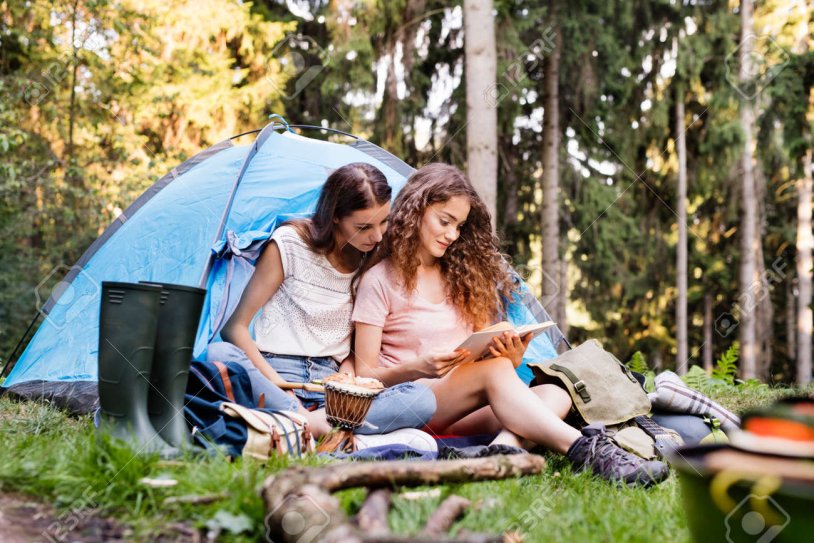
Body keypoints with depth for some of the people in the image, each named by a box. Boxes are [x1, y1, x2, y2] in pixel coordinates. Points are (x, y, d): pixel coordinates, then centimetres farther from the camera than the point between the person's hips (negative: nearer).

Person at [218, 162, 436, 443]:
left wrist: (348, 370, -6)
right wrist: (276, 383, -14)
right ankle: (316, 426, -37)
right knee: (218, 355, -35)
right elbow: (236, 326, -3)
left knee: (422, 399, -25)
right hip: (275, 371, -2)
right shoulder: (290, 243, -4)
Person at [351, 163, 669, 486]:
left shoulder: (461, 275, 16)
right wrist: (418, 368, -23)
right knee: (495, 371, -32)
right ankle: (585, 452, -43)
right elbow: (365, 375, -4)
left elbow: (485, 352, 12)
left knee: (554, 395, -21)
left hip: (463, 416, 6)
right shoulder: (380, 280, -1)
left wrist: (512, 358, -12)